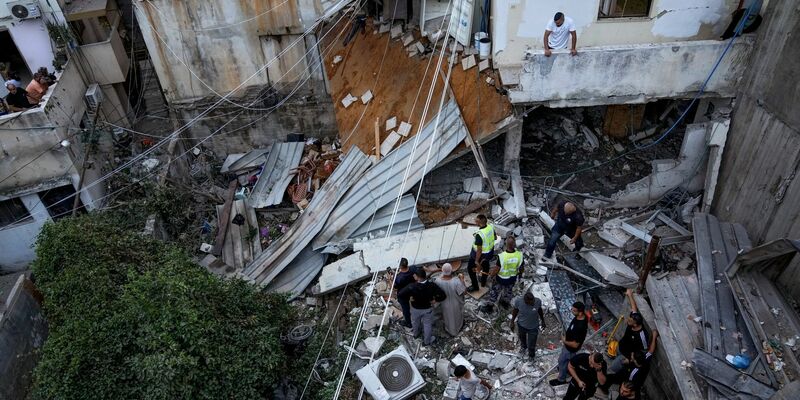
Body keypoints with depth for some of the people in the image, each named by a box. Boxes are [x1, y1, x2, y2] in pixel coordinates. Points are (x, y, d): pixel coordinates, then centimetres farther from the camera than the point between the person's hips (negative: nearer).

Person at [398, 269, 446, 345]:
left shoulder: (412, 287, -34)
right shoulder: (432, 286, -29)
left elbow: (399, 295, -33)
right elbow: (443, 296, -25)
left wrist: (409, 298, -16)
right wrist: (435, 300, -10)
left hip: (415, 309, 0)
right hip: (428, 309, 0)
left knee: (415, 322, 31)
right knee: (427, 325, 25)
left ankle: (416, 334, 60)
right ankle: (427, 341, 46)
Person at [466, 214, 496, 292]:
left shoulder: (479, 235, -37)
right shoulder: (491, 226, -17)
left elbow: (479, 250, -28)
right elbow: (495, 237, 2)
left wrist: (476, 261, -17)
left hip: (481, 254, -7)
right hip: (490, 251, 7)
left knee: (470, 268, 16)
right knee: (486, 265, 33)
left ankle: (475, 286, 29)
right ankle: (483, 281, 53)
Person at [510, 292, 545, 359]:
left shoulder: (538, 301, -30)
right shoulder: (518, 301, -31)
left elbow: (540, 310, -8)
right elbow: (515, 311, -11)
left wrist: (543, 321, 5)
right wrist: (512, 322, -1)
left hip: (533, 327, -1)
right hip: (521, 325, 1)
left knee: (531, 345, 13)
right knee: (522, 338, 31)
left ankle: (531, 356, 48)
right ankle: (524, 347, 67)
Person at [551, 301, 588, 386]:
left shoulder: (580, 327, -44)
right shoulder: (582, 316, -18)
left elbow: (575, 344, -32)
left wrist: (564, 341, -18)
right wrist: (566, 334, 4)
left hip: (571, 347, -7)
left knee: (562, 361, 17)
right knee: (569, 359, 33)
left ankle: (561, 379, 41)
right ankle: (568, 369, 61)